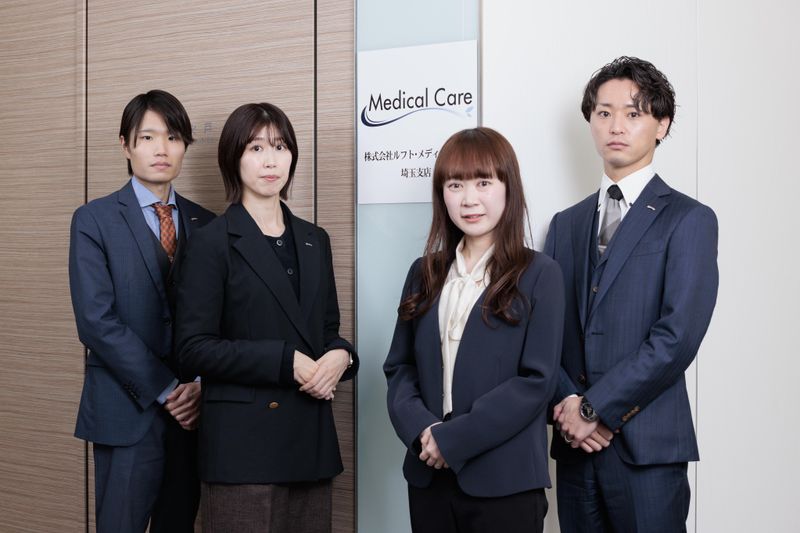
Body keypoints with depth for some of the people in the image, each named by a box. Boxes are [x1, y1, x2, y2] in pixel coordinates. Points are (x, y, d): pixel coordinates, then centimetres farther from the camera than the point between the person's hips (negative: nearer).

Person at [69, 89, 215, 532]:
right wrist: (165, 390, -14)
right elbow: (96, 321, -11)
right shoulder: (94, 219, -2)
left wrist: (200, 385, -9)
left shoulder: (204, 223, 9)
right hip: (128, 411, -3)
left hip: (191, 409, 4)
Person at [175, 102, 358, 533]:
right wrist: (285, 362, -17)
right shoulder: (213, 242, -5)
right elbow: (194, 349, -11)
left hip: (311, 436, 5)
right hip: (243, 441, -5)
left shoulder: (314, 240, 13)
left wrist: (340, 356, -5)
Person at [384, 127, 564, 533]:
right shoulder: (425, 273, 10)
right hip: (429, 475, 4)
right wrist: (421, 430, -11)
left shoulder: (539, 274, -4)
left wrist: (454, 439, -15)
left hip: (505, 481, -4)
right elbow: (399, 366, 8)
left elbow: (537, 380, -11)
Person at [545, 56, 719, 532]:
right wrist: (566, 402, -8)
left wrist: (593, 407, -12)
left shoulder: (689, 220, -3)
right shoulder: (566, 224, 14)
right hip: (575, 444, 5)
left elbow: (678, 336, -13)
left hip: (647, 446, -4)